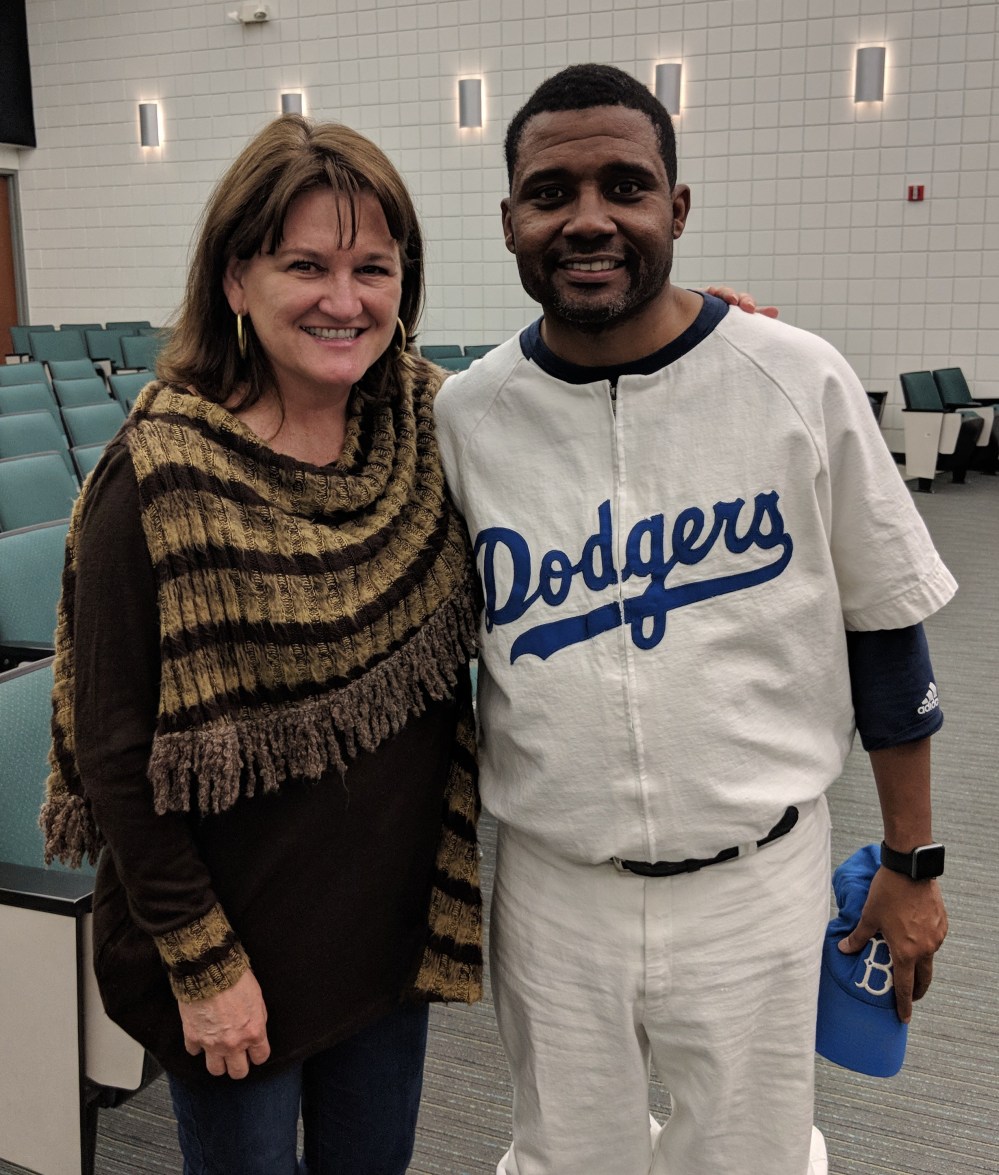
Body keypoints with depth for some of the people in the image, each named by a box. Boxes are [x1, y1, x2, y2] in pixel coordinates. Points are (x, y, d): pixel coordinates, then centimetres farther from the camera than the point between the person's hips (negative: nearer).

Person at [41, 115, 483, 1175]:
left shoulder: (429, 427, -5)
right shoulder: (159, 480, -20)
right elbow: (116, 748, -15)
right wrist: (203, 962, -12)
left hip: (396, 918, 5)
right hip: (238, 947, -4)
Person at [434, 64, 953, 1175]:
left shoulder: (801, 381, -10)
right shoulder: (462, 416, -6)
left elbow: (884, 631, -1)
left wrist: (911, 863, 4)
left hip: (757, 882, -1)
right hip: (552, 887, 2)